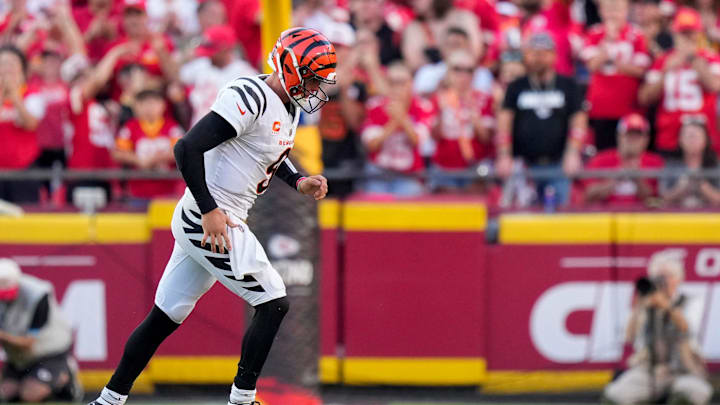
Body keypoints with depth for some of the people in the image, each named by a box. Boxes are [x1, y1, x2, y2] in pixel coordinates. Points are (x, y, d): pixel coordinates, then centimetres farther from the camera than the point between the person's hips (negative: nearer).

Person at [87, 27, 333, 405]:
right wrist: (210, 210, -24)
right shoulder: (250, 97, -19)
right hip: (207, 219, -10)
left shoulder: (288, 107, 13)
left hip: (199, 224, 10)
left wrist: (298, 182, 13)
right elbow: (188, 148, -24)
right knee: (273, 303, -8)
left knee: (165, 317, 13)